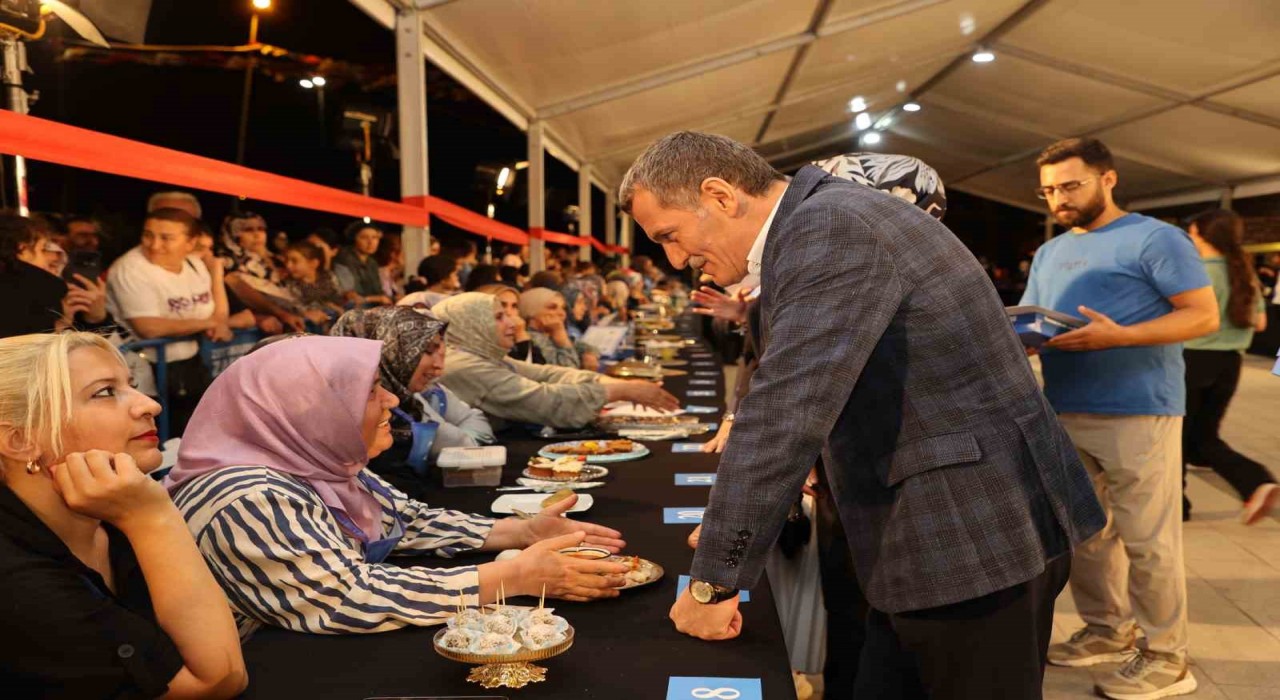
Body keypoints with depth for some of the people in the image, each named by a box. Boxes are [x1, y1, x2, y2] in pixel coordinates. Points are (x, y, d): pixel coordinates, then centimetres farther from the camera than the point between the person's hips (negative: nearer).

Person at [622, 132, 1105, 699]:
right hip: (935, 529, 9)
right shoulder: (821, 225, 11)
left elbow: (786, 413, -26)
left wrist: (712, 583, -19)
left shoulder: (830, 227, -20)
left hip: (973, 533, -9)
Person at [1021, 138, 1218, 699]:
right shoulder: (1049, 253, 17)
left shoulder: (1154, 238, -4)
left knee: (1146, 539, 0)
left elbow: (1204, 315, -9)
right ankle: (1106, 630, 29)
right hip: (1065, 413, 7)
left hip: (1139, 412, -7)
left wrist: (1118, 336, -22)